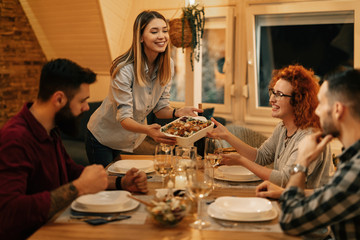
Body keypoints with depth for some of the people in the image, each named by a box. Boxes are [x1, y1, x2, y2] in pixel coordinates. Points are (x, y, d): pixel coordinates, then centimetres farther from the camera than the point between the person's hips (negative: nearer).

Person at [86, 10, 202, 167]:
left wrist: (177, 113, -25)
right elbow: (124, 118, -30)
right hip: (104, 139, -5)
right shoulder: (125, 69, -29)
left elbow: (160, 108, -4)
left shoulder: (167, 66, -10)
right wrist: (148, 130, -49)